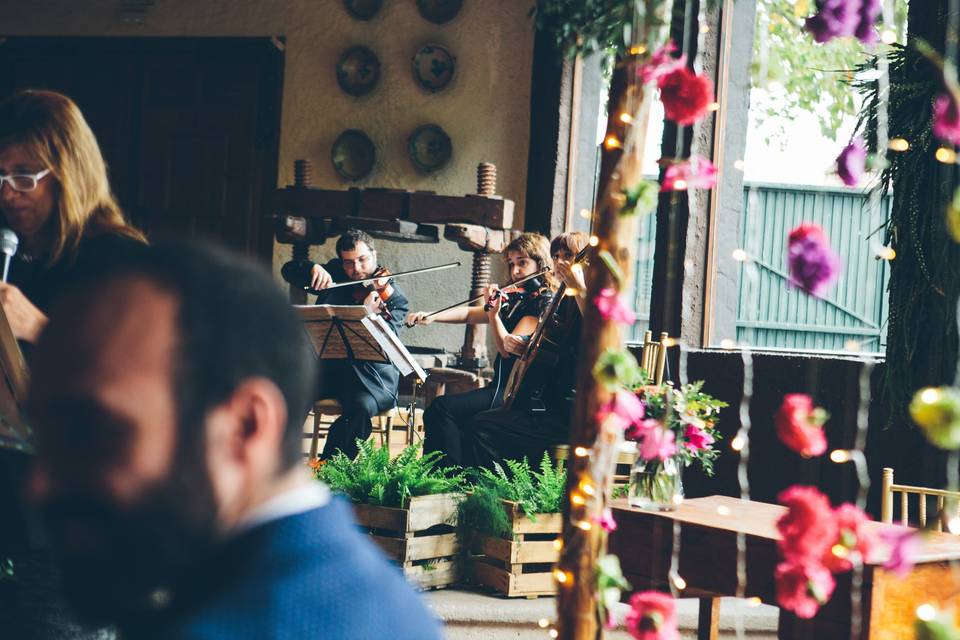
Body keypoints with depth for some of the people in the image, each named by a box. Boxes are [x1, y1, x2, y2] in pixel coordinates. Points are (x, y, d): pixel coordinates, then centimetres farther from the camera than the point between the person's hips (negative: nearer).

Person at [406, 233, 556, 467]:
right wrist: (432, 316, 7)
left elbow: (507, 348, -16)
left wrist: (493, 312, -25)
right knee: (435, 412, -5)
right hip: (501, 386, 9)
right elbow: (469, 314, 21)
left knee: (443, 408, -22)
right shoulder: (516, 300, 18)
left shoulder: (544, 303, -8)